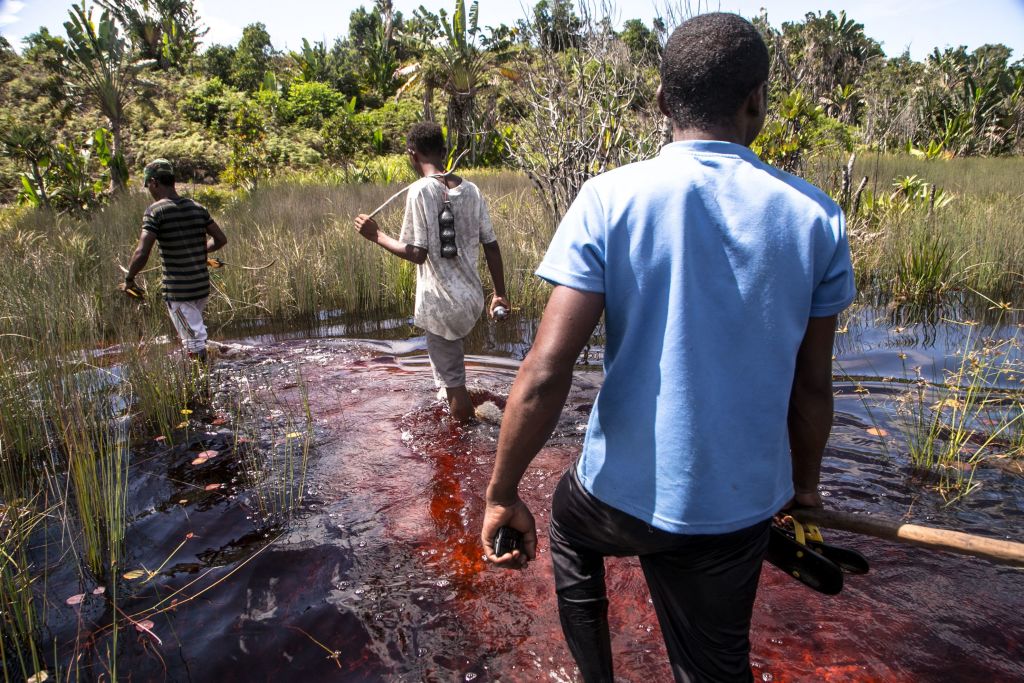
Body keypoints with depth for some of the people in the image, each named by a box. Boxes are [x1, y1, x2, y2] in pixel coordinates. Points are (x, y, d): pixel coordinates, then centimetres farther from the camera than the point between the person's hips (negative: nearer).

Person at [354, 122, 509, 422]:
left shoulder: (420, 190, -13)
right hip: (472, 297, 7)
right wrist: (500, 294, 12)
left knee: (452, 379, 6)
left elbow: (416, 253, -18)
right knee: (454, 367, 29)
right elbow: (491, 247, 4)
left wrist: (376, 235, -4)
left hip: (441, 302, -7)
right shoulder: (471, 190, 4)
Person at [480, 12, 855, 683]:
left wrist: (503, 495, -8)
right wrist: (804, 483, 20)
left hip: (623, 493, -2)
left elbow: (546, 373, -20)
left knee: (568, 524, 32)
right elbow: (812, 387, 3)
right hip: (740, 505, 3)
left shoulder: (609, 199, -13)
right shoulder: (815, 216, -5)